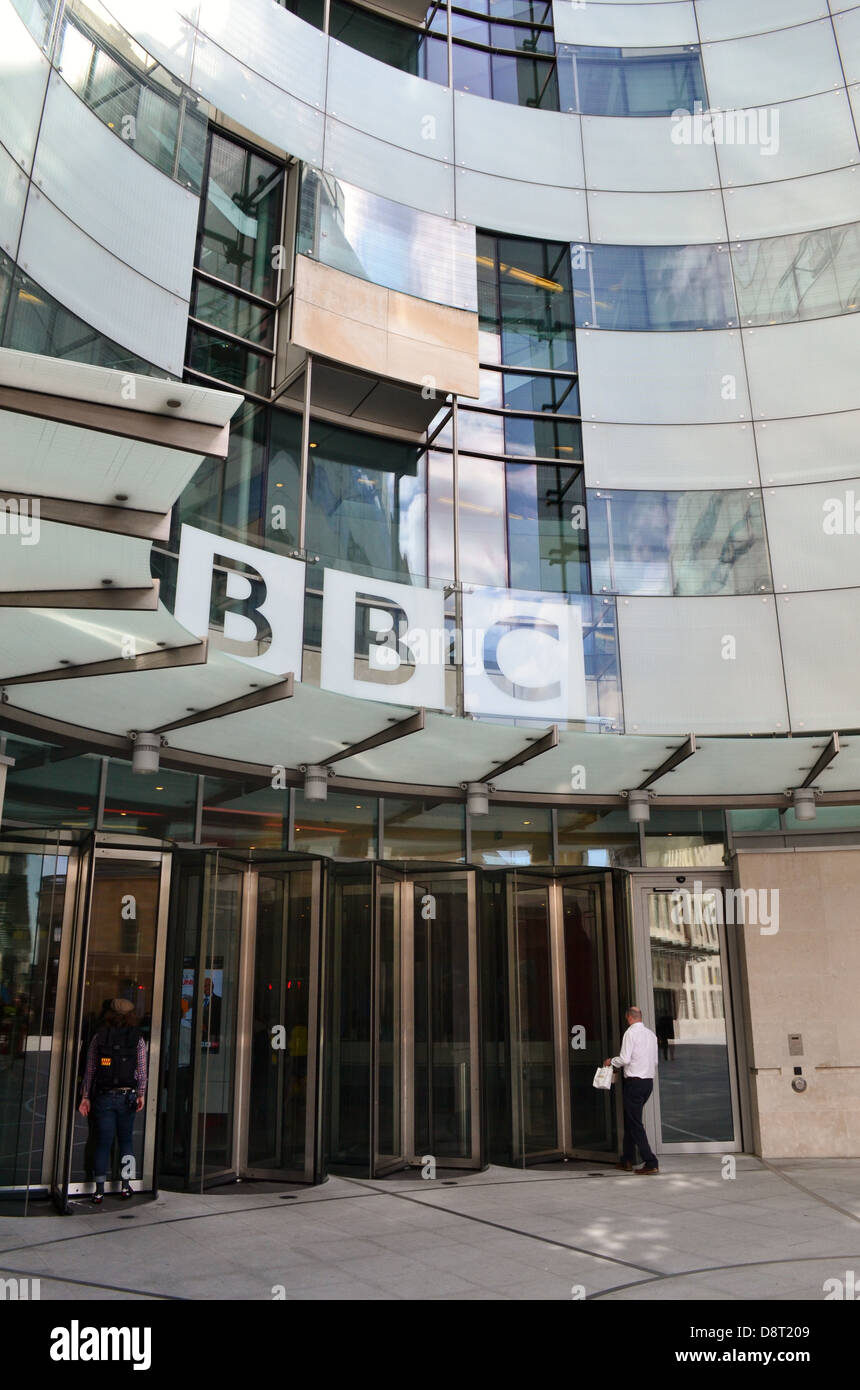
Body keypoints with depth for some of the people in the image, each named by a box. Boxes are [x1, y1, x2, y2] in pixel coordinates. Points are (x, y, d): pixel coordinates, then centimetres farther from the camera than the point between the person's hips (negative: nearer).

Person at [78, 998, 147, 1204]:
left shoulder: (99, 1036, 1)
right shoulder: (137, 1038, 0)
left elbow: (89, 1069, 2)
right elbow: (141, 1070, -3)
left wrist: (85, 1096, 6)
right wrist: (141, 1094, 2)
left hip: (103, 1096, 0)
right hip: (127, 1097, 0)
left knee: (103, 1143, 5)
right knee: (126, 1140, 15)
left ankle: (99, 1191, 6)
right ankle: (126, 1185, 17)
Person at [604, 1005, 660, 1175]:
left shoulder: (631, 1032, -12)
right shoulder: (651, 1034, 11)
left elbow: (625, 1059, -17)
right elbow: (655, 1061, 16)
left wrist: (611, 1061, 1)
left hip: (634, 1082, -8)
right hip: (649, 1080, 8)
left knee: (635, 1123, -3)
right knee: (630, 1121, 16)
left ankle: (651, 1162, -7)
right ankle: (627, 1160, 20)